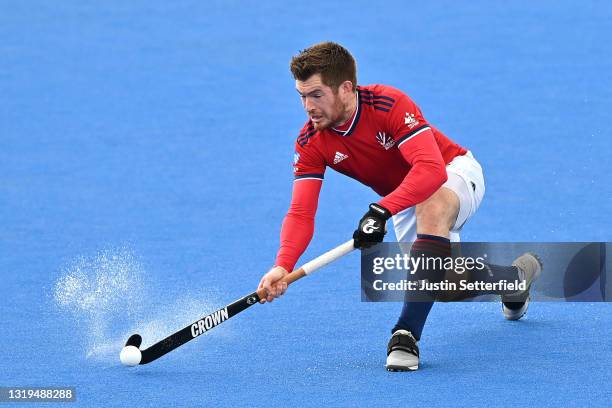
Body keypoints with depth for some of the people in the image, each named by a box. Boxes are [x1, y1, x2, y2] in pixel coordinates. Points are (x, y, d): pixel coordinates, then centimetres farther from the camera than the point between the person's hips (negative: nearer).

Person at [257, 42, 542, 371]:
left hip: (455, 171, -7)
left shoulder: (389, 104, -33)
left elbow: (431, 169, -43)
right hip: (406, 199, 7)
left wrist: (381, 211, -53)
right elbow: (301, 212, -23)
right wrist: (283, 266, -42)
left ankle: (407, 334, -42)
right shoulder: (310, 143, -17)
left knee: (431, 207, -40)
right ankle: (513, 276, 38)